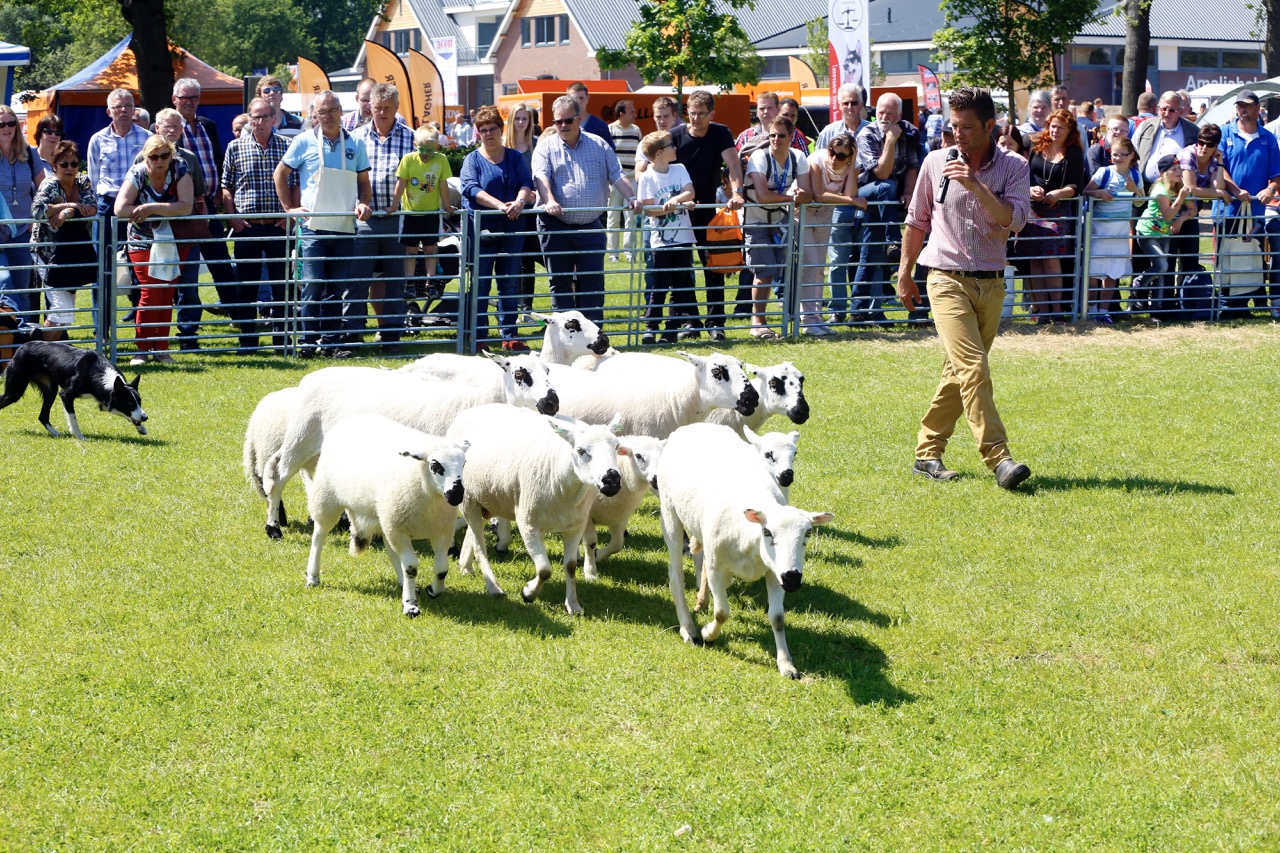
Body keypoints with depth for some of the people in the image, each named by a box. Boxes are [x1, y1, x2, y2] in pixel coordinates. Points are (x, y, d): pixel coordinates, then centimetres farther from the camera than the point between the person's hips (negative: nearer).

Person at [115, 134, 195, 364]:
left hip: (173, 241, 2)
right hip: (143, 242, -2)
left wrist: (152, 208, -29)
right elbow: (120, 209, -27)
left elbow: (186, 207, -24)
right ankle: (142, 349, -4)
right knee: (150, 294, -12)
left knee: (167, 294, 1)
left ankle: (161, 348, 8)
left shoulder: (180, 170, -12)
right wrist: (166, 210, -24)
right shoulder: (137, 175, -14)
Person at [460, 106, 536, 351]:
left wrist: (519, 201, -24)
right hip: (481, 228, -2)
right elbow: (471, 188, -13)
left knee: (511, 284, 4)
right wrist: (500, 205, -25)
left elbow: (527, 183, -2)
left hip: (511, 229, 2)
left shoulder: (515, 157, 11)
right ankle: (478, 337, 5)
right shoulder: (473, 160, 3)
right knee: (480, 284, -1)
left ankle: (510, 336, 9)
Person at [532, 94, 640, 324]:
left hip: (591, 227, 1)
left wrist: (631, 198, -10)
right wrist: (549, 201, -31)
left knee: (593, 281, 0)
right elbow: (541, 176, -13)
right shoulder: (546, 147, 4)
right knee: (560, 282, 4)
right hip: (556, 227, -1)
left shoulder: (599, 145, 10)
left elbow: (617, 176, 8)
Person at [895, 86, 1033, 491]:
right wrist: (904, 273, 16)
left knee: (960, 372, 9)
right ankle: (998, 457, -23)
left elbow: (1014, 218, -14)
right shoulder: (936, 162, 2)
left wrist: (977, 187, -23)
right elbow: (917, 221, 13)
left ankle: (928, 453, 21)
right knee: (973, 367, -17)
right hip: (948, 280, -2)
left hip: (991, 285, 2)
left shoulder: (1013, 167, 1)